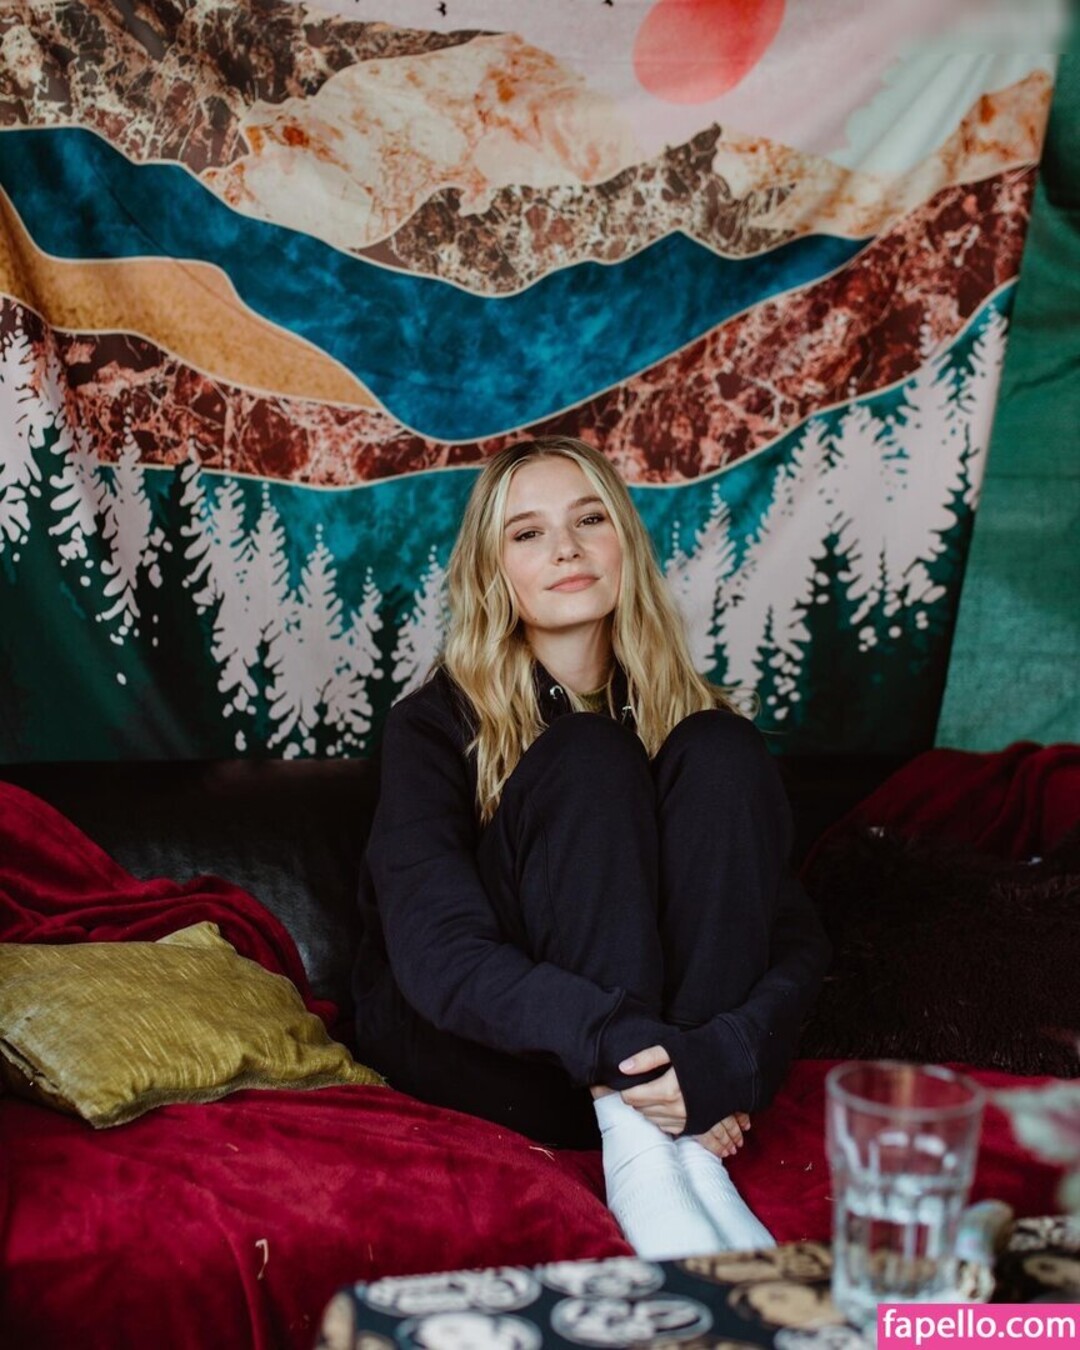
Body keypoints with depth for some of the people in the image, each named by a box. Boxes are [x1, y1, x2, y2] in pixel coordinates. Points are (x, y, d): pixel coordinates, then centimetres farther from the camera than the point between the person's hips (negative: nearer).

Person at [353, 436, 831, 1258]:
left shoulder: (690, 715, 2)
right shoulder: (438, 724, -7)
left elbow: (795, 939, -7)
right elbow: (439, 949, -22)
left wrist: (726, 1055, -30)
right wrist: (611, 1041, -38)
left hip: (684, 1062, 3)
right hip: (468, 1047, -2)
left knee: (722, 753, -18)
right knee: (590, 758, -22)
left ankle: (693, 1153, -29)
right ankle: (641, 1157, -36)